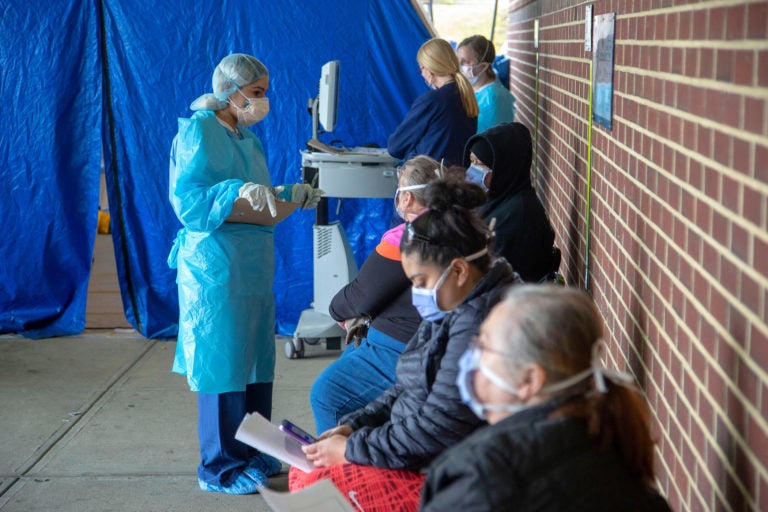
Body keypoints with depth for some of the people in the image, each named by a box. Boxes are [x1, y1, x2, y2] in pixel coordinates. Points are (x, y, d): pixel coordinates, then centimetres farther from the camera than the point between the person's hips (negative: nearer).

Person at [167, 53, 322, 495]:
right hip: (215, 267, -9)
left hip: (253, 264, 9)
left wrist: (291, 195, 9)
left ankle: (254, 452, 27)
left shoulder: (246, 137, 15)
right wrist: (239, 192, -32)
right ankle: (221, 467, 10)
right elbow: (188, 202, -20)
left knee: (257, 358, 14)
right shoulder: (198, 131, -11)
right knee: (224, 363, -2)